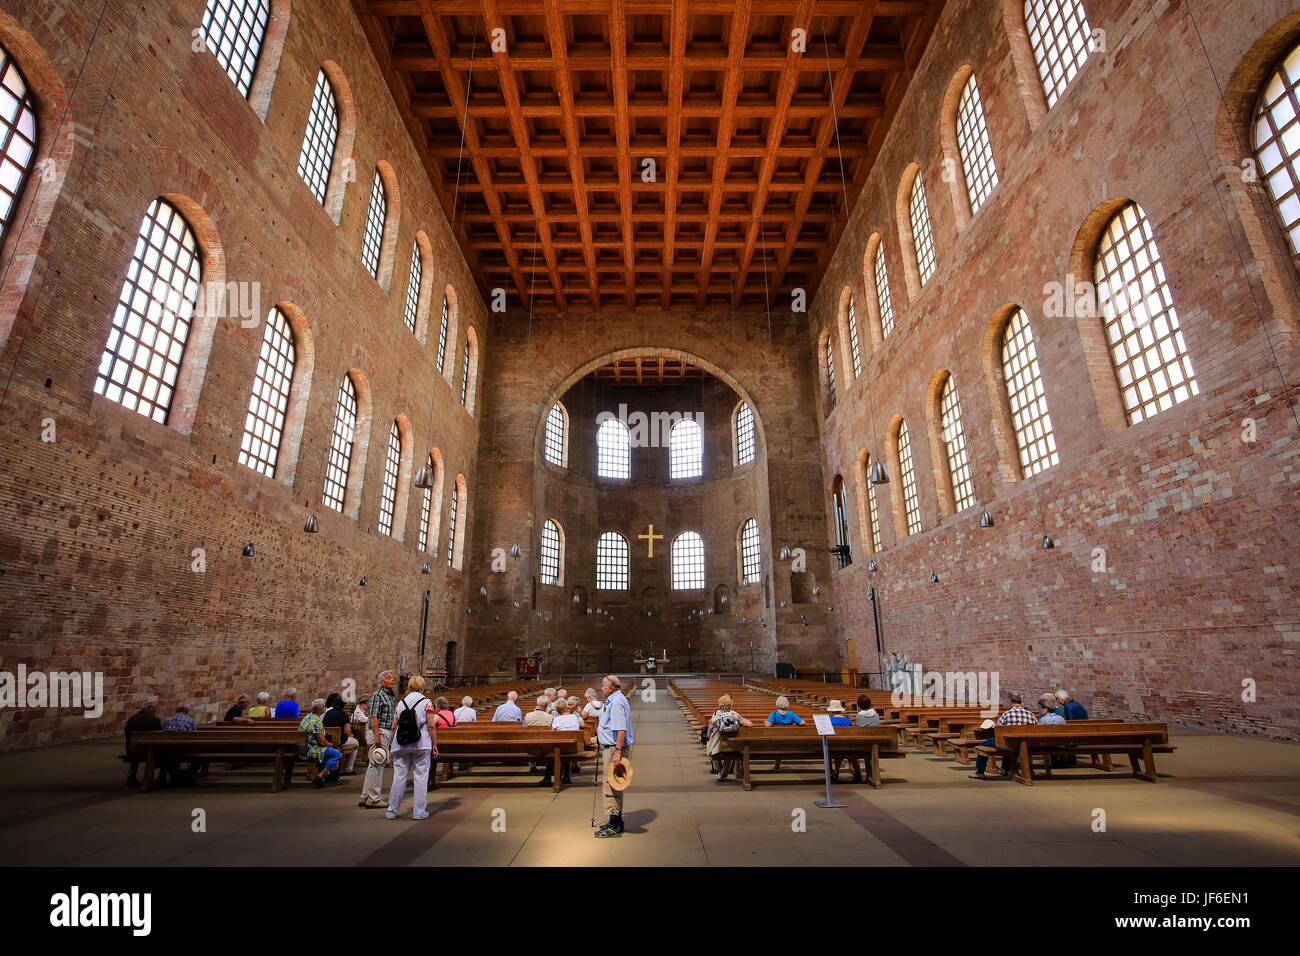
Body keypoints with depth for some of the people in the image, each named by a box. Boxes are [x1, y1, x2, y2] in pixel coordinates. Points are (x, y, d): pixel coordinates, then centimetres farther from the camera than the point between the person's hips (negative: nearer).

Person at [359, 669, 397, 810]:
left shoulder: (391, 696, 16)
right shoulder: (377, 695, -13)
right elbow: (373, 717, -19)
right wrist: (377, 736, -24)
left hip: (386, 733, 10)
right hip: (378, 731, -10)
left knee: (374, 765, 15)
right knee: (376, 765, -4)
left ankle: (365, 797, 23)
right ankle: (374, 799, 3)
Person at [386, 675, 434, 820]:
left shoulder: (401, 702, 11)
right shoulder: (426, 702, -1)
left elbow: (394, 727, 10)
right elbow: (431, 726, -7)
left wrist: (393, 745, 19)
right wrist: (435, 744, -1)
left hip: (401, 744, 4)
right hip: (421, 744, -4)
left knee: (399, 777, 11)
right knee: (421, 777, 3)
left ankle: (392, 811, 16)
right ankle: (419, 811, 7)